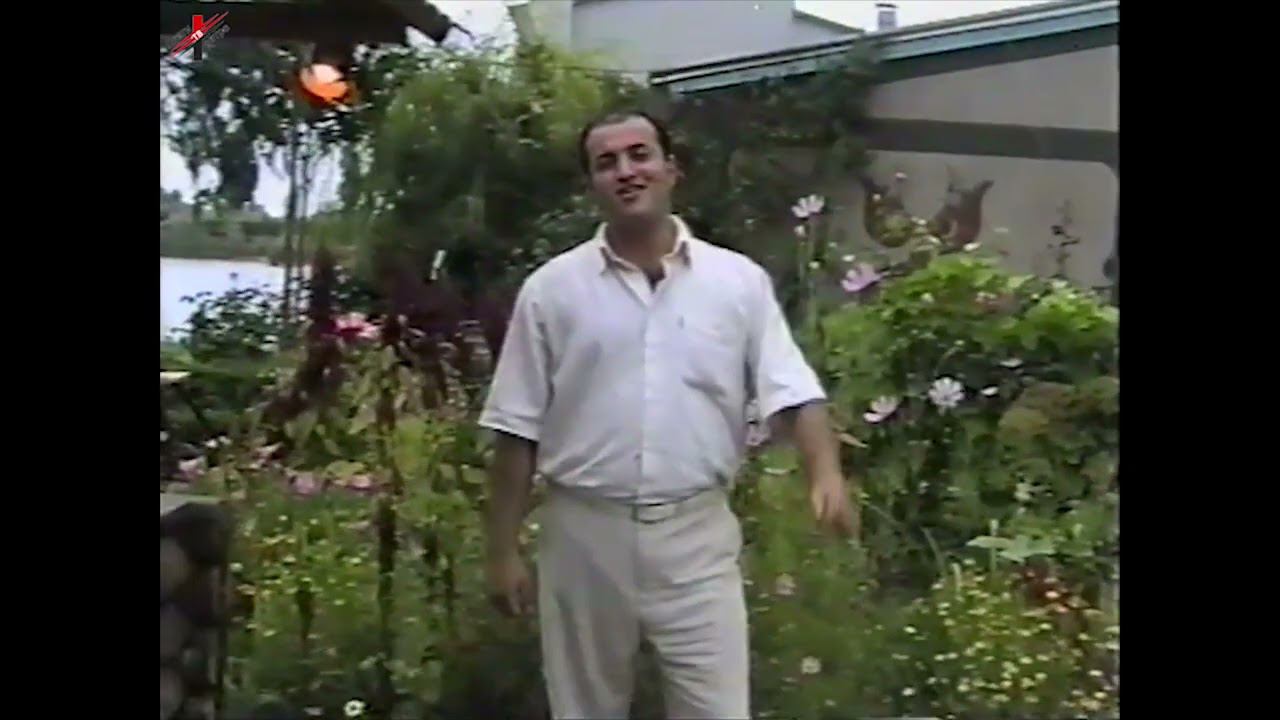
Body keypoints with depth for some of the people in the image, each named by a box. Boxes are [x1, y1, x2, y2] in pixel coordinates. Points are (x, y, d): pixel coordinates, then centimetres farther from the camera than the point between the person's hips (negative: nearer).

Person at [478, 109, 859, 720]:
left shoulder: (738, 281, 1)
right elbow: (517, 430, 1)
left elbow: (792, 393, -3)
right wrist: (503, 549, 0)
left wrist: (826, 475, -22)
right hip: (585, 532, 1)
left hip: (696, 533, 0)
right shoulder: (552, 289, -1)